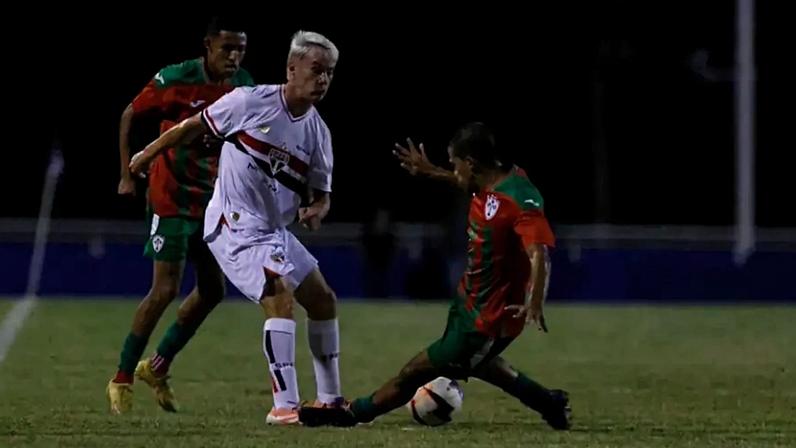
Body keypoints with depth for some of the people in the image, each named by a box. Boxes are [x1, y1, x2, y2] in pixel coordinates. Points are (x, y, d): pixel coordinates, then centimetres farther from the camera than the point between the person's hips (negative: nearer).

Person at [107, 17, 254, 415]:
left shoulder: (245, 87, -1)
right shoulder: (175, 80, -16)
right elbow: (129, 116, -3)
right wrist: (127, 175, -6)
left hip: (213, 201, 6)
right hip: (171, 198, -6)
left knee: (212, 291, 6)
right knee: (165, 290, -12)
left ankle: (157, 367, 23)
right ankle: (122, 379, 1)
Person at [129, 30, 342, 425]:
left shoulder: (318, 133, 3)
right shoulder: (250, 102, -13)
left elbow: (321, 194, 9)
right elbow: (194, 127, -1)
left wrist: (315, 211, -15)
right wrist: (146, 155, 9)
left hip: (276, 231, 8)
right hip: (236, 227, -8)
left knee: (324, 301, 12)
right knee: (281, 299, -23)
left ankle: (329, 400, 25)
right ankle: (284, 406, -23)